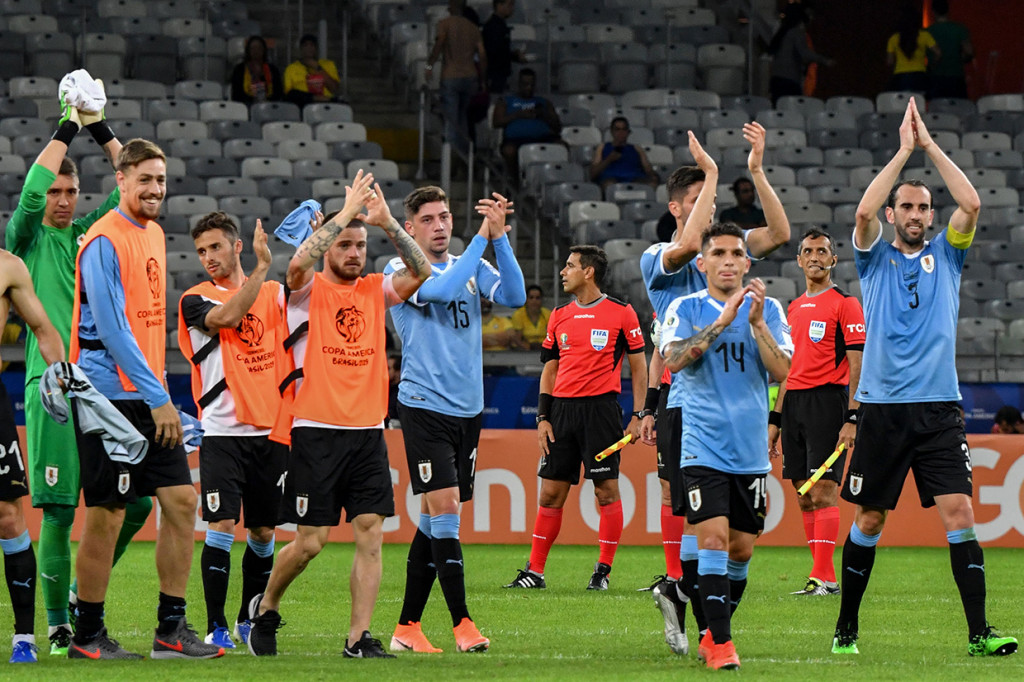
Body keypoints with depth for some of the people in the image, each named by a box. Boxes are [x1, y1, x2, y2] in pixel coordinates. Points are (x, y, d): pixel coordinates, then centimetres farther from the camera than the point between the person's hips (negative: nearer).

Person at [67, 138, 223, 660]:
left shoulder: (153, 234, 14)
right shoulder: (104, 242, -13)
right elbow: (112, 329, -19)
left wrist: (159, 392, 16)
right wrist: (157, 397, -20)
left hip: (149, 397, 8)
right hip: (110, 396, -8)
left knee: (181, 500, 4)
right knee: (106, 514, -4)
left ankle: (171, 630, 9)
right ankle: (87, 636, 6)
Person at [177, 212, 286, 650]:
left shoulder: (273, 293, 12)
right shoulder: (195, 301, 0)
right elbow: (228, 317, -18)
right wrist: (262, 265, -22)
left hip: (271, 431, 4)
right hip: (222, 431, -3)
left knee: (263, 531, 9)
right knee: (222, 526, -12)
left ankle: (249, 620, 24)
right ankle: (216, 626, -6)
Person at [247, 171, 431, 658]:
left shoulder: (375, 291, 12)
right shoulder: (309, 291, 0)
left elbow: (420, 271, -2)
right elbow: (298, 263, -22)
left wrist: (387, 222, -11)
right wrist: (346, 212, -20)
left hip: (368, 431, 4)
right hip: (317, 431, -4)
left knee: (370, 534, -4)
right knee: (310, 541, -3)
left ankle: (359, 637, -1)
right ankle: (265, 608, 22)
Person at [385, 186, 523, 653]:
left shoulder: (472, 267, 11)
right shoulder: (400, 271, -4)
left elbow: (513, 295, -5)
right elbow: (442, 289, -22)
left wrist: (500, 237, -13)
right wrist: (482, 236, -19)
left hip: (468, 408, 5)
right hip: (424, 407, -5)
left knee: (434, 516, 7)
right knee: (444, 507, -14)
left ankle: (407, 627, 12)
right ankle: (461, 623, -11)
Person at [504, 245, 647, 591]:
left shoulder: (621, 313, 0)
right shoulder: (560, 316, 13)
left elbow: (638, 366, 2)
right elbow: (550, 369, 16)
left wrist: (638, 415, -4)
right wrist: (543, 417, 8)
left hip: (600, 408, -5)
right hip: (562, 409, 5)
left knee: (606, 490, -5)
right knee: (551, 493, 4)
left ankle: (603, 571, 2)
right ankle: (535, 571, 8)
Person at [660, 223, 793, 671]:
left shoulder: (768, 310, 7)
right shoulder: (686, 309, 2)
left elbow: (781, 372, -4)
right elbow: (674, 360, -15)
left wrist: (757, 323, -15)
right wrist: (721, 321, -21)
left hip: (752, 449, 3)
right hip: (704, 446, -3)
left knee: (742, 549, 7)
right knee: (714, 539, -15)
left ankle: (713, 634, 24)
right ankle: (721, 644, -13)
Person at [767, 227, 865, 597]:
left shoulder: (845, 303, -3)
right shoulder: (794, 308, 18)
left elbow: (857, 366, -9)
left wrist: (852, 418, -16)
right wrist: (775, 419, 18)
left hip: (827, 400, -7)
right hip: (794, 403, 7)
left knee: (822, 490, -13)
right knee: (804, 495, 4)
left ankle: (824, 578, -15)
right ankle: (824, 576, 7)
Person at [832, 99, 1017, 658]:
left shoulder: (946, 254, 11)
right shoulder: (876, 258, 7)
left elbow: (971, 204, -5)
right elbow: (863, 211, -12)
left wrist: (930, 145, -4)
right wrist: (903, 150, -10)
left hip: (938, 408, 1)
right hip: (882, 407, -1)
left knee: (958, 512, -10)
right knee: (868, 519, 5)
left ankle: (979, 632, -12)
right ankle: (846, 627, 18)